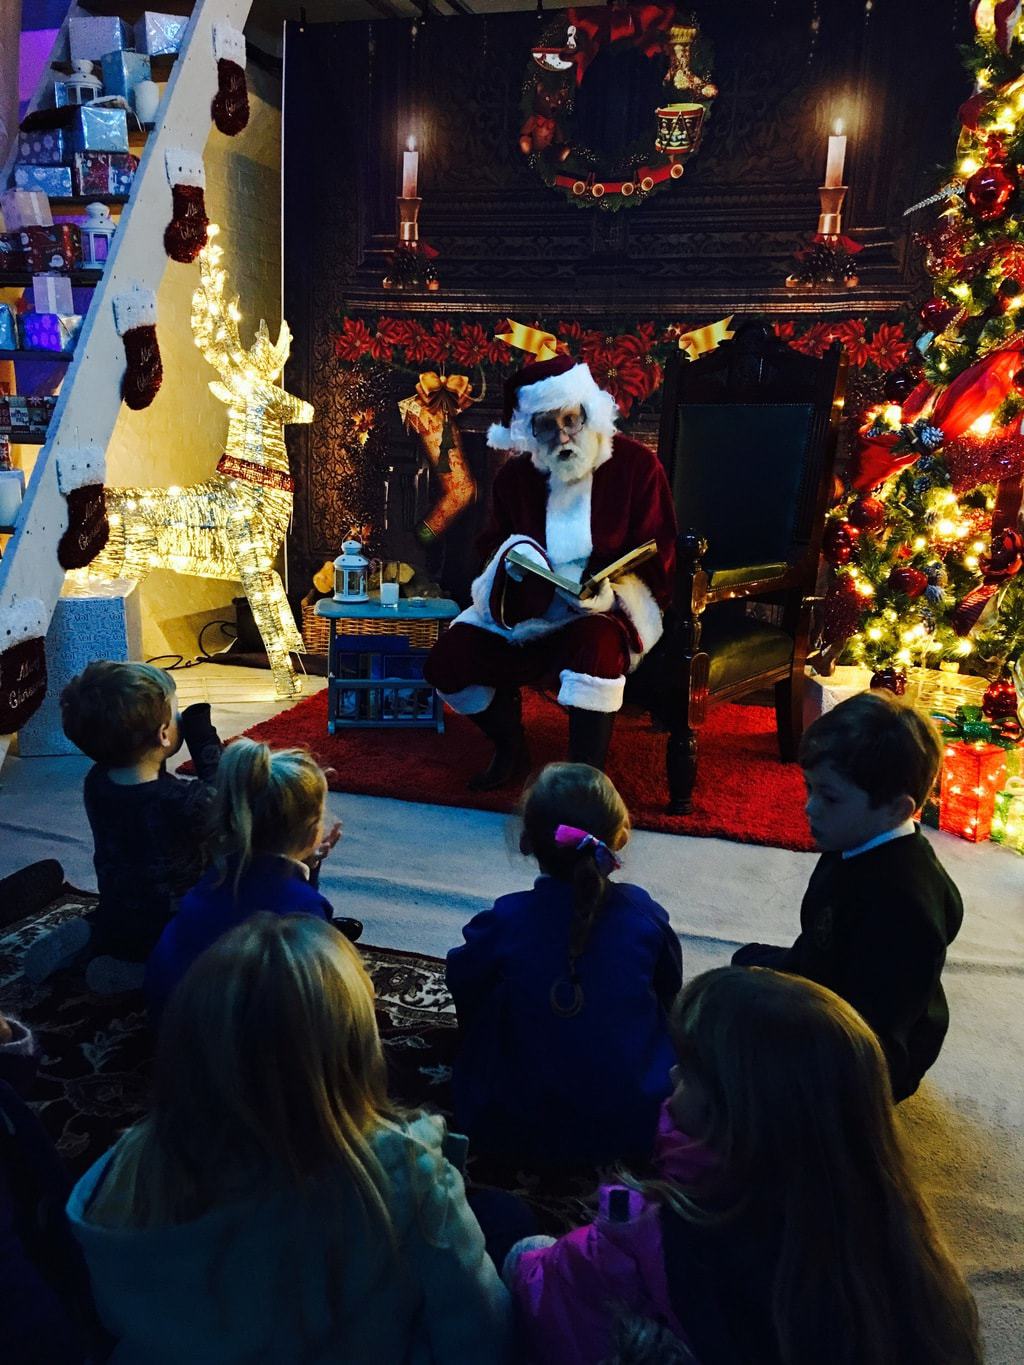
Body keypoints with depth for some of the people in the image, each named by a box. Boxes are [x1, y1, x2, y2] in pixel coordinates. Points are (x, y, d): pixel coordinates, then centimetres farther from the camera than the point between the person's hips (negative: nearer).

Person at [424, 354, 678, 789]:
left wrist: (601, 576, -24)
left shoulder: (636, 464, -4)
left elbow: (657, 557, -5)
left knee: (596, 644, -41)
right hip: (529, 603, 4)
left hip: (609, 601, -4)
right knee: (447, 661, -15)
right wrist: (513, 556, -8)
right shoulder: (516, 474, 8)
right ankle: (511, 747, 12)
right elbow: (492, 540, 18)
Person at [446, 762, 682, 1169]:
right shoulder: (645, 914, -13)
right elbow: (671, 998, 3)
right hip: (640, 1127, 1)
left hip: (521, 1135, -1)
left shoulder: (502, 924, -20)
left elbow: (463, 990, -2)